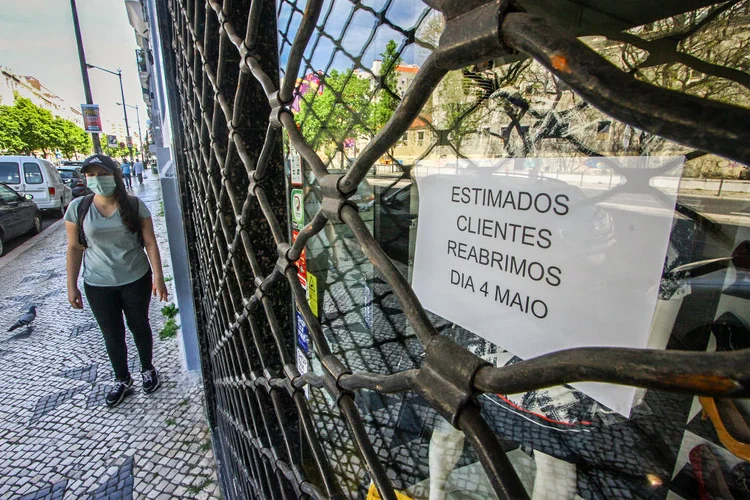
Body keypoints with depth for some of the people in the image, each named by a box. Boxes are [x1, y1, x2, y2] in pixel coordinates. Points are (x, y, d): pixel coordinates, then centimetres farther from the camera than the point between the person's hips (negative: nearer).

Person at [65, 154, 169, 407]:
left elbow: (150, 242, -8)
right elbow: (74, 248, 1)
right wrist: (72, 286, 1)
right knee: (112, 334, 13)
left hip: (136, 280, -1)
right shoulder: (78, 207, -4)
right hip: (98, 285, 2)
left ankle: (148, 369, 37)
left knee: (139, 326, 15)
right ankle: (122, 379, 33)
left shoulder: (134, 205, -9)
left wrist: (158, 277, -12)